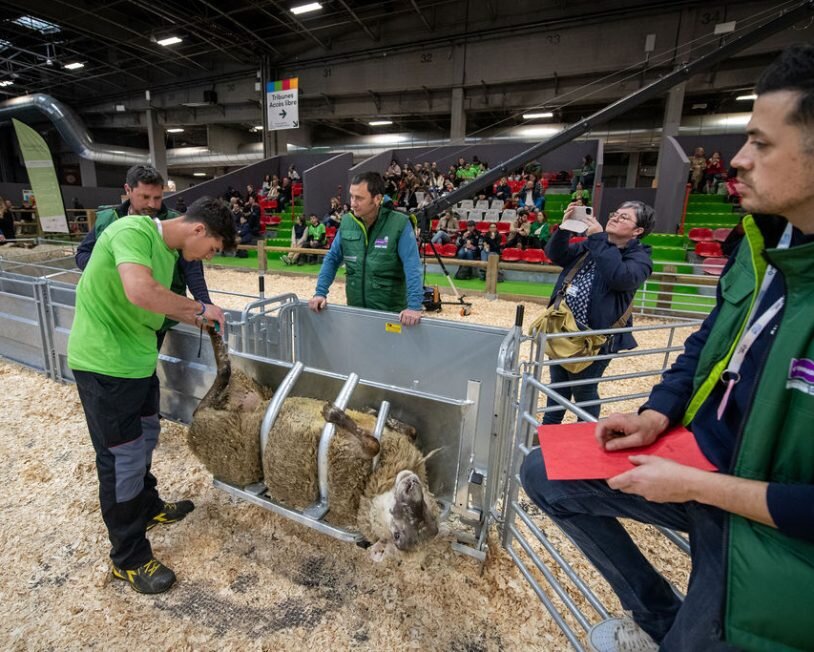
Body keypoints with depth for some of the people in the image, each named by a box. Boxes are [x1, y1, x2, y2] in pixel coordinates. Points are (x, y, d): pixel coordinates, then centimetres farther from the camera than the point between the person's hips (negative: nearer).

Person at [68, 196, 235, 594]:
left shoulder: (169, 250, 8)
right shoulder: (133, 231, -21)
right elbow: (140, 293, -38)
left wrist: (198, 319, 5)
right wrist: (199, 308, -24)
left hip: (138, 360, 9)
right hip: (104, 364, -9)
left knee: (142, 444, 24)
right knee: (123, 457, 2)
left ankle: (148, 509, 47)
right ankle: (129, 558, 21)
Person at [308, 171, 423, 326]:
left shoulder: (399, 224, -14)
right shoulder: (347, 222, 1)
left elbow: (412, 267, -20)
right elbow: (332, 259, 8)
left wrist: (414, 306, -30)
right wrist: (320, 293, -1)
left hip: (391, 313, -4)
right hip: (355, 310, 4)